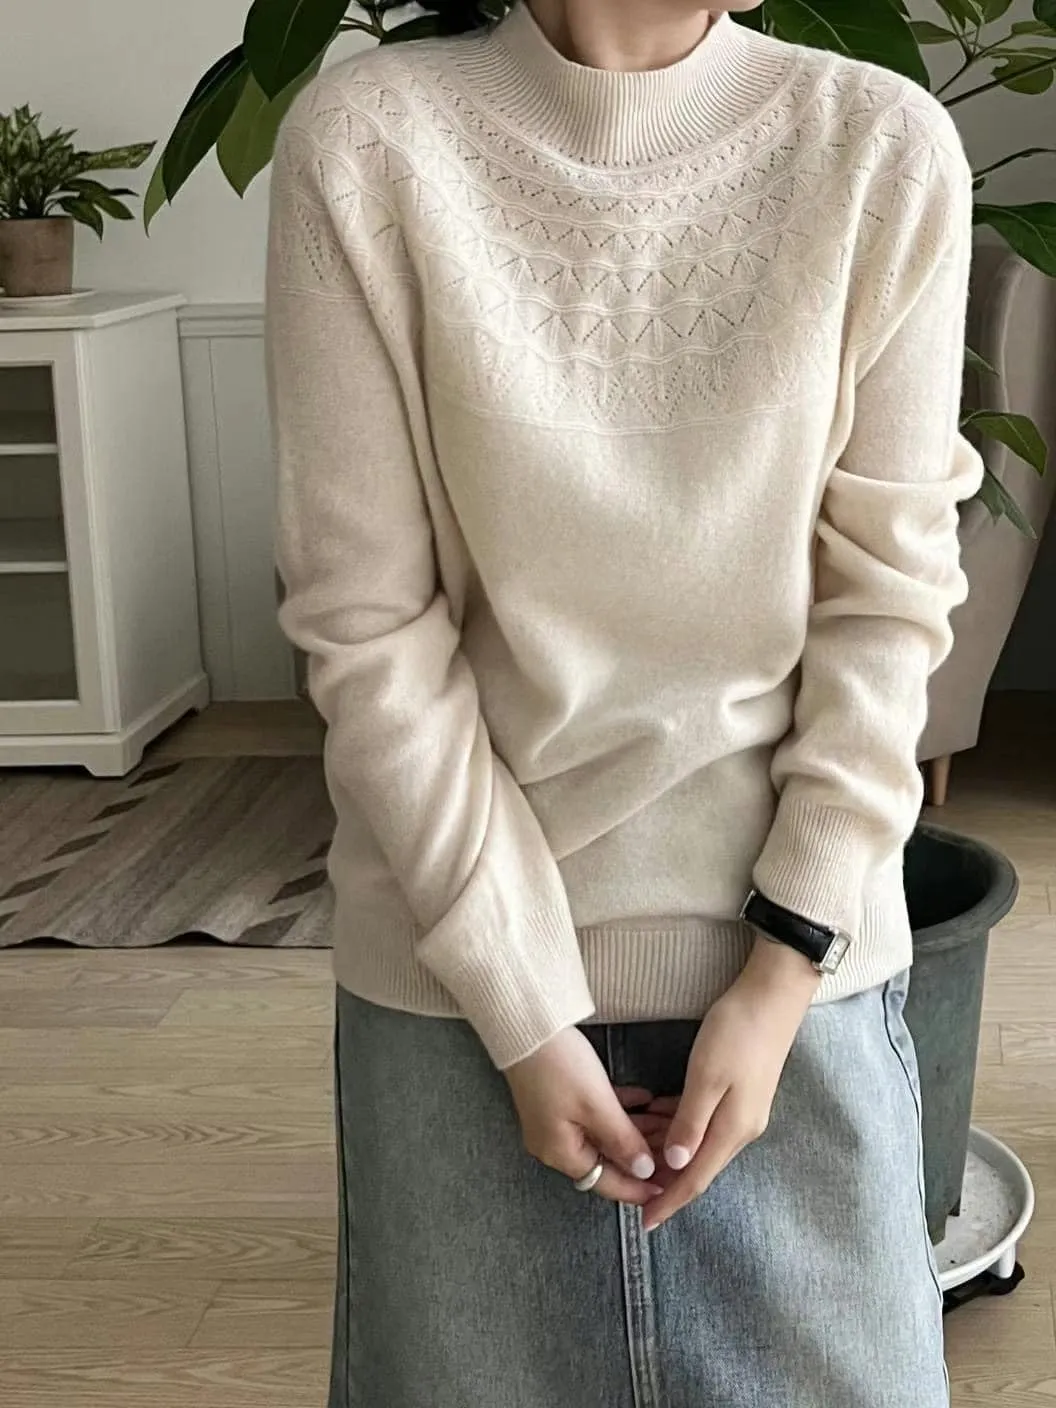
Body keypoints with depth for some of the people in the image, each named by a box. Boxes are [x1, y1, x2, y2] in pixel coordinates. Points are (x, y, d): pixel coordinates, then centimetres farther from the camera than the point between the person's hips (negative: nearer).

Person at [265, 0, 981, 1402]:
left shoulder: (886, 149, -7)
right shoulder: (366, 140, -10)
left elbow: (890, 598, -4)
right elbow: (369, 627, -9)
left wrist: (784, 973, -9)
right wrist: (521, 1012, -10)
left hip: (792, 958, 1)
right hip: (463, 963, 0)